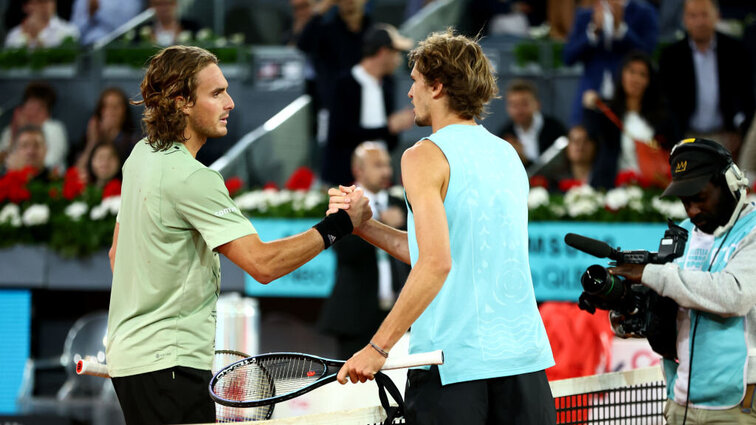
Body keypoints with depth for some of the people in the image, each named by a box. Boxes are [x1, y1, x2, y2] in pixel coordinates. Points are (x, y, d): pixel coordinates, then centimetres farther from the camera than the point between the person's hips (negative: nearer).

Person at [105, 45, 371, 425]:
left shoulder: (142, 155, 10)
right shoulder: (190, 178, -20)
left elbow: (118, 253, 21)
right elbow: (262, 264, -25)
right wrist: (341, 224, -18)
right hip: (166, 363, -10)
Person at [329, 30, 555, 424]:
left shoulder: (425, 156, -7)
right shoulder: (508, 155, 14)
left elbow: (436, 263, -19)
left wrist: (378, 347, -18)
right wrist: (362, 224, 18)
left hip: (452, 367, -6)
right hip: (525, 359, 6)